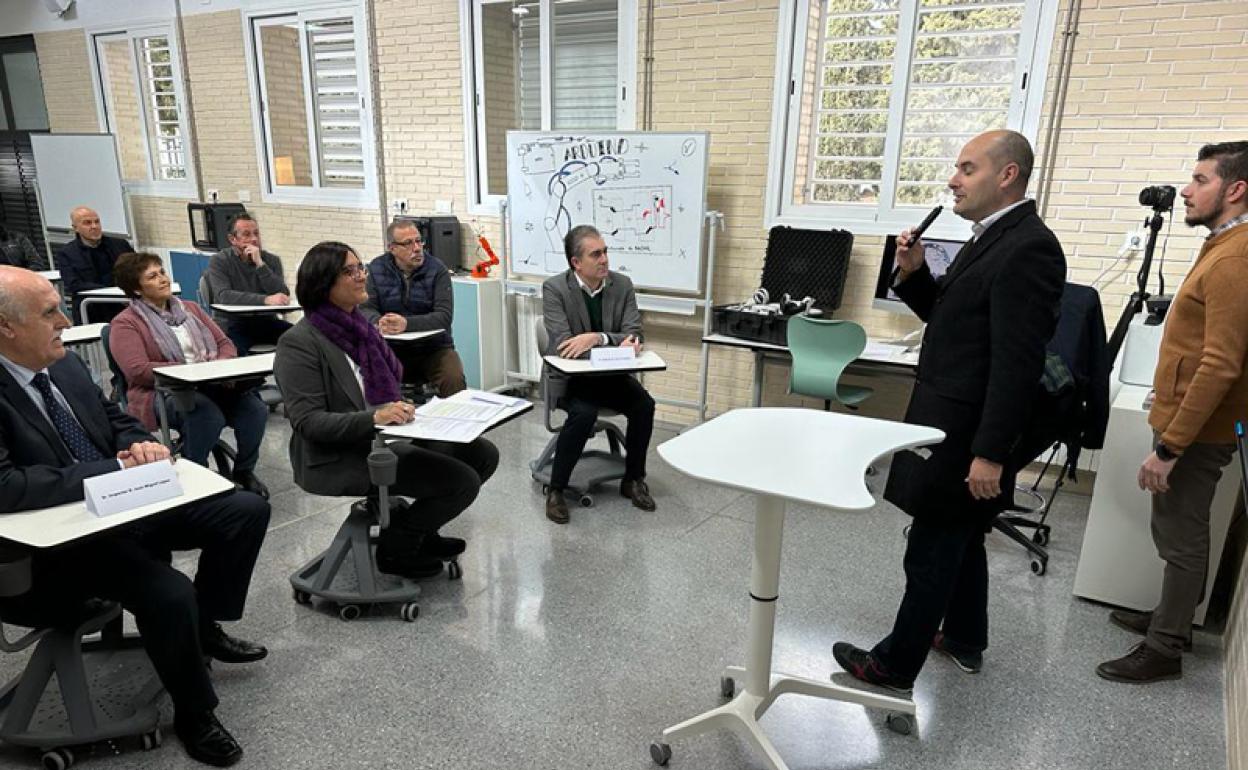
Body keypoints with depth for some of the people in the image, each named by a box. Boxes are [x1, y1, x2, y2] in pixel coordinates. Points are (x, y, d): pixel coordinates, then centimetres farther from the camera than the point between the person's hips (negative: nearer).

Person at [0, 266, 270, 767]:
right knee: (169, 591, -30)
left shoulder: (66, 367, 5)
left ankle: (204, 626, 19)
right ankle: (193, 714, -2)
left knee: (248, 510, 0)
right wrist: (118, 468, -26)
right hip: (57, 540, -8)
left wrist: (140, 445, -7)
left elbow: (118, 421, 17)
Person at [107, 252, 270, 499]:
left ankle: (245, 471, -4)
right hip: (162, 393, -4)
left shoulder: (190, 308, 21)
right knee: (207, 414, -37)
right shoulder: (125, 323, 4)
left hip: (211, 386, 5)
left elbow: (225, 343, 18)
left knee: (254, 408, -26)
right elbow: (137, 371, -10)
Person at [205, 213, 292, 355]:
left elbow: (284, 296, -6)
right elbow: (224, 296, -16)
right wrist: (265, 300, -29)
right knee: (235, 350, -35)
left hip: (265, 322, 3)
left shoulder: (272, 260, 9)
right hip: (231, 325, -3)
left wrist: (260, 264, -14)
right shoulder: (219, 261, 2)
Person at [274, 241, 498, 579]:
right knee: (462, 481, -18)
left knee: (483, 454, 1)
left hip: (387, 437, 8)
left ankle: (419, 529, 18)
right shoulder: (299, 343, -13)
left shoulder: (359, 325, 10)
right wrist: (375, 418, -32)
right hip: (339, 458, -8)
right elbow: (309, 422, -20)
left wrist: (404, 408, 0)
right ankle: (395, 547, 5)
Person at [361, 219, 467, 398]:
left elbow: (445, 316, -15)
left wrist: (407, 324, -31)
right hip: (391, 348, 2)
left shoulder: (438, 269, -5)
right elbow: (366, 308, -1)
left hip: (433, 347, -1)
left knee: (454, 380, -29)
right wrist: (379, 322, -26)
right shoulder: (376, 269, 4)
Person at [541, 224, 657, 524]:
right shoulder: (554, 288, -13)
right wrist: (617, 343, -33)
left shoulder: (622, 285, -2)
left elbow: (634, 334, -9)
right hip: (569, 376, -4)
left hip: (610, 374, 4)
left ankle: (633, 480, 1)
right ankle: (556, 490, -13)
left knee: (644, 404, -21)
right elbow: (562, 342, -22)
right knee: (584, 413, -32)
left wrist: (597, 338, -30)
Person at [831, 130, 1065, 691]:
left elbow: (1017, 363, -24)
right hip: (953, 423, 10)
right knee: (959, 539, 22)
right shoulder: (991, 238, 12)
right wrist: (913, 273, -1)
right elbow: (947, 317, 16)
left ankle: (894, 664, 16)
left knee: (931, 550, 2)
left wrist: (990, 453, -24)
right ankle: (964, 639, 40)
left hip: (967, 434, -10)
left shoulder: (1028, 248, -19)